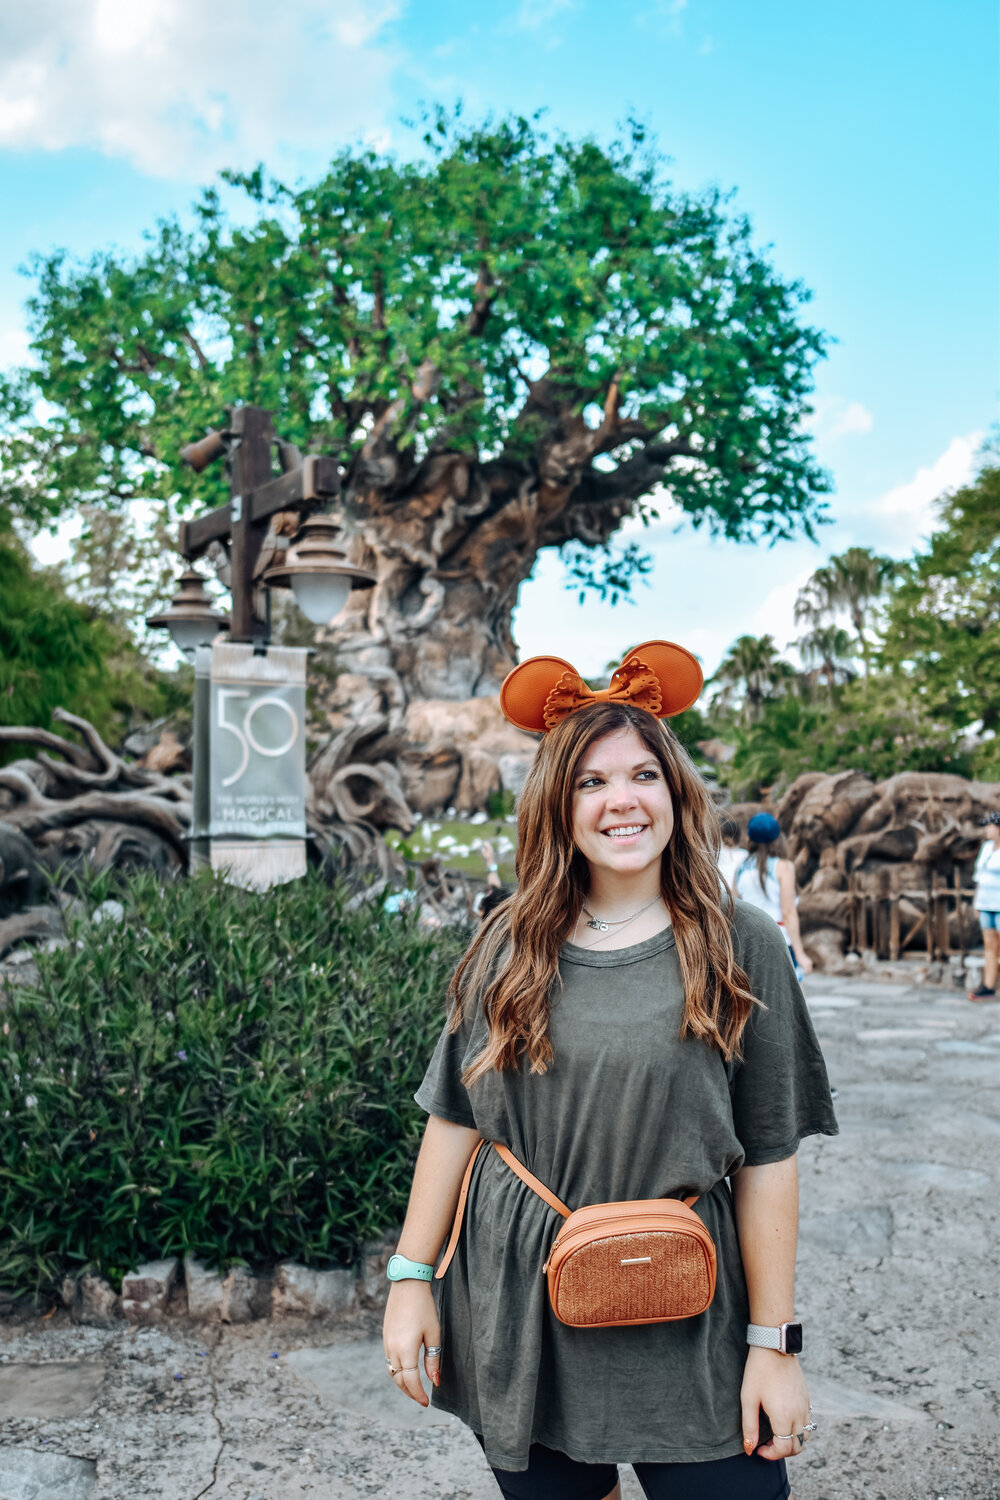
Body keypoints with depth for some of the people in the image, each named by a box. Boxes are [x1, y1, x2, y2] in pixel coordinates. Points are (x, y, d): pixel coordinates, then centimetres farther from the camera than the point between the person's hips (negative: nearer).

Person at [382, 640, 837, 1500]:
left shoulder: (738, 948, -6)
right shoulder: (510, 946, 1)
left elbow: (767, 1158, -4)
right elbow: (454, 1119, 5)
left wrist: (774, 1342, -5)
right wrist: (411, 1278, 3)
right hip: (517, 1310, 2)